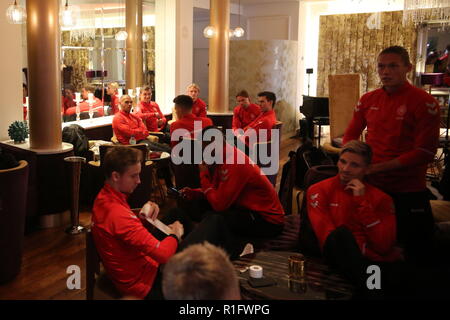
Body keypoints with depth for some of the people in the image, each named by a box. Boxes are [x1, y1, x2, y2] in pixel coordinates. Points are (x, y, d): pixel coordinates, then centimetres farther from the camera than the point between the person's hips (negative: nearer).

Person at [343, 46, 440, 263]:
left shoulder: (425, 103, -11)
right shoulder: (368, 100, 4)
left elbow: (425, 152, -16)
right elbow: (350, 135, 14)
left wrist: (377, 167, -18)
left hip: (408, 191, -4)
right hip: (370, 186, 5)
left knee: (415, 253, 9)